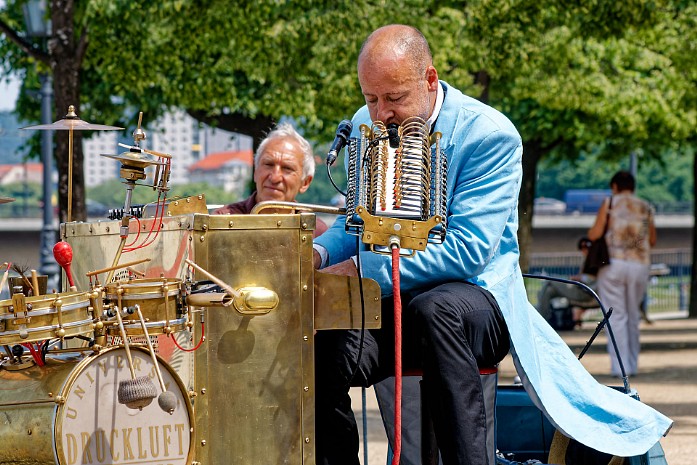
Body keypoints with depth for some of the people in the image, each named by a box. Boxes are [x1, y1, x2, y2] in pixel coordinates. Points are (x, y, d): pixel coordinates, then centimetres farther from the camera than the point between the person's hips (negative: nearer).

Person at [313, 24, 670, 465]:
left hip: (475, 294, -4)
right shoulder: (365, 126, 6)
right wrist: (320, 253, -8)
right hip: (387, 303, 4)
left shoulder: (490, 134, -13)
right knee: (321, 350, -28)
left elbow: (467, 251, -20)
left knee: (434, 307, -41)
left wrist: (363, 268, -26)